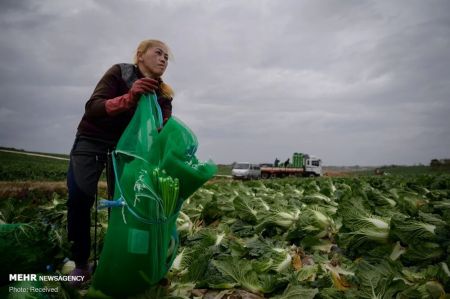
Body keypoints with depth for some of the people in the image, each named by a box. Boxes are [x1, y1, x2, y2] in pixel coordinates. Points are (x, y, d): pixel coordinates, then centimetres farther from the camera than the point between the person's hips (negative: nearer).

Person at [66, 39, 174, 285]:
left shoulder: (162, 94, -3)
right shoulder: (119, 73, -15)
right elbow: (92, 109, -27)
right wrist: (129, 97, -42)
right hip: (92, 141, -3)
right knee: (80, 196, -17)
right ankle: (81, 265, -4)